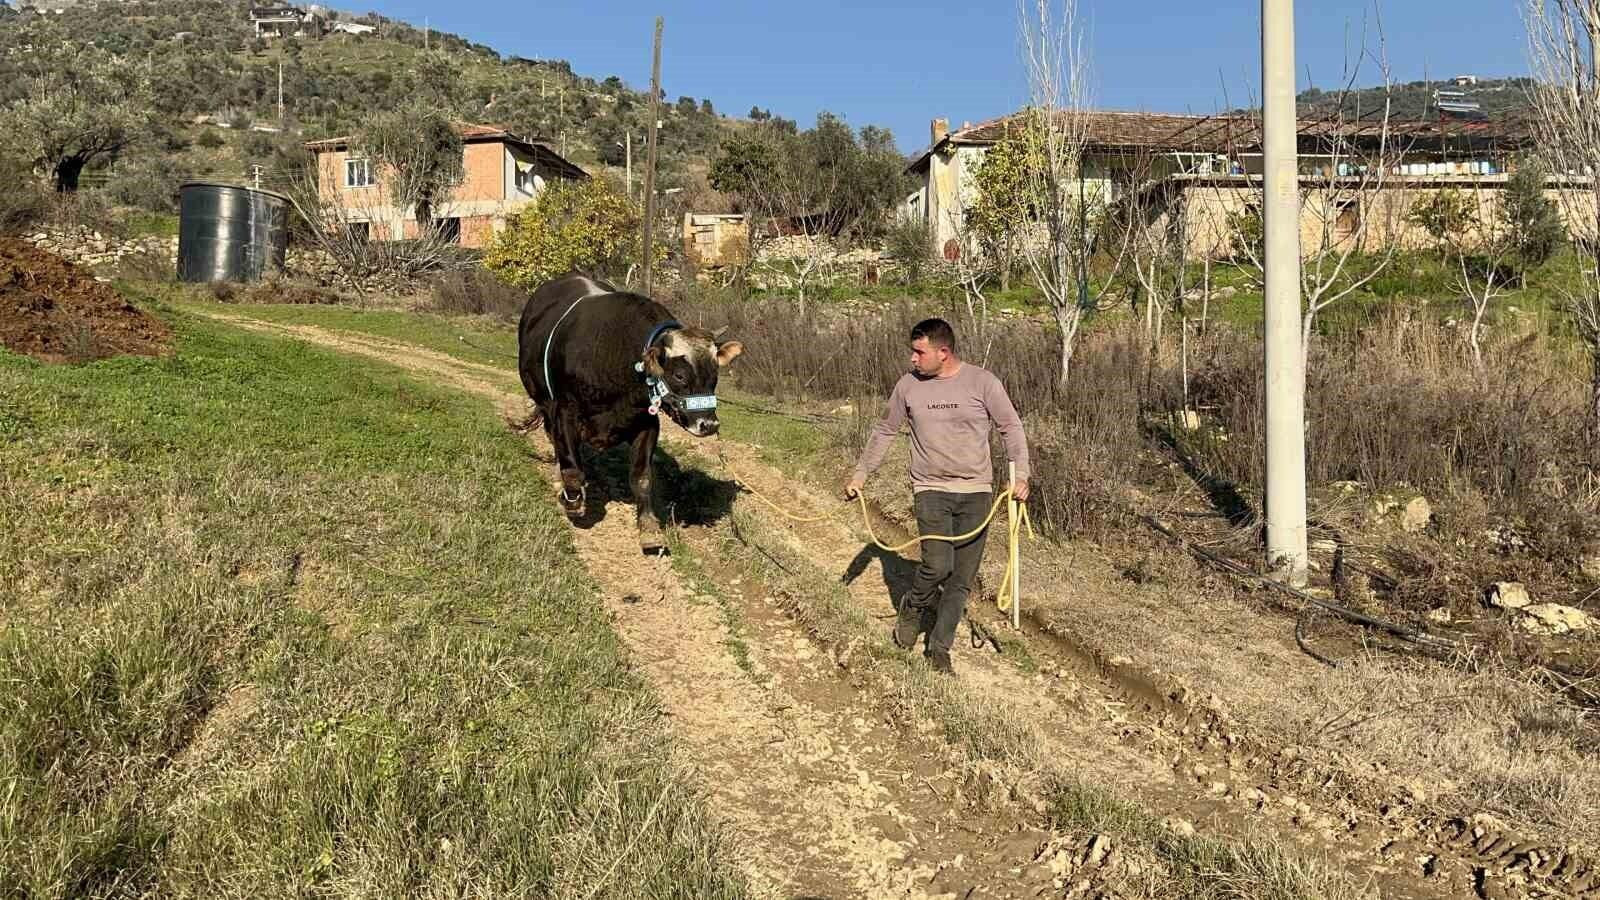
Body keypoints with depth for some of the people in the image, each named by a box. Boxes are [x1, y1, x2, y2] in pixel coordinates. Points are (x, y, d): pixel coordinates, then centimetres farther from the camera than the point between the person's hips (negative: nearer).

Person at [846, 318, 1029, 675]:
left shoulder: (983, 382, -5)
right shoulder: (909, 385, 1)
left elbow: (1010, 427, 1)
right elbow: (884, 431, 13)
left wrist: (1020, 474, -11)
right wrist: (860, 474, 13)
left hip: (976, 491, 0)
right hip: (931, 489, 0)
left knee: (961, 578, 2)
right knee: (937, 565, -19)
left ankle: (939, 648, 18)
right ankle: (913, 608, 14)